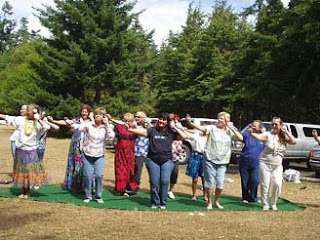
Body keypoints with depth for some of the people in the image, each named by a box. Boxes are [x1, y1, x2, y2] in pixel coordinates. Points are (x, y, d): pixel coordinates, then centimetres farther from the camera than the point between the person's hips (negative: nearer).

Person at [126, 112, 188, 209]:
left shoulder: (171, 133, 5)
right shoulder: (152, 131, 3)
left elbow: (184, 136, -2)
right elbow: (141, 131, -11)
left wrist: (174, 127, -4)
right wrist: (130, 129, -28)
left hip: (167, 161, 0)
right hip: (153, 160, 0)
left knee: (165, 181, -7)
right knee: (154, 182, 2)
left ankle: (163, 203, 10)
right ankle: (155, 203, 18)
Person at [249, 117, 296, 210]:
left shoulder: (284, 136, 2)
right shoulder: (268, 135, -11)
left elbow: (294, 142, -10)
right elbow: (258, 136, -28)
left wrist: (286, 132, -14)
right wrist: (252, 133, -49)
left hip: (277, 165, 3)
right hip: (265, 164, -3)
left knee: (277, 184, -5)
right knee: (265, 185, 0)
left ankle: (273, 203, 17)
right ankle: (265, 204, 17)